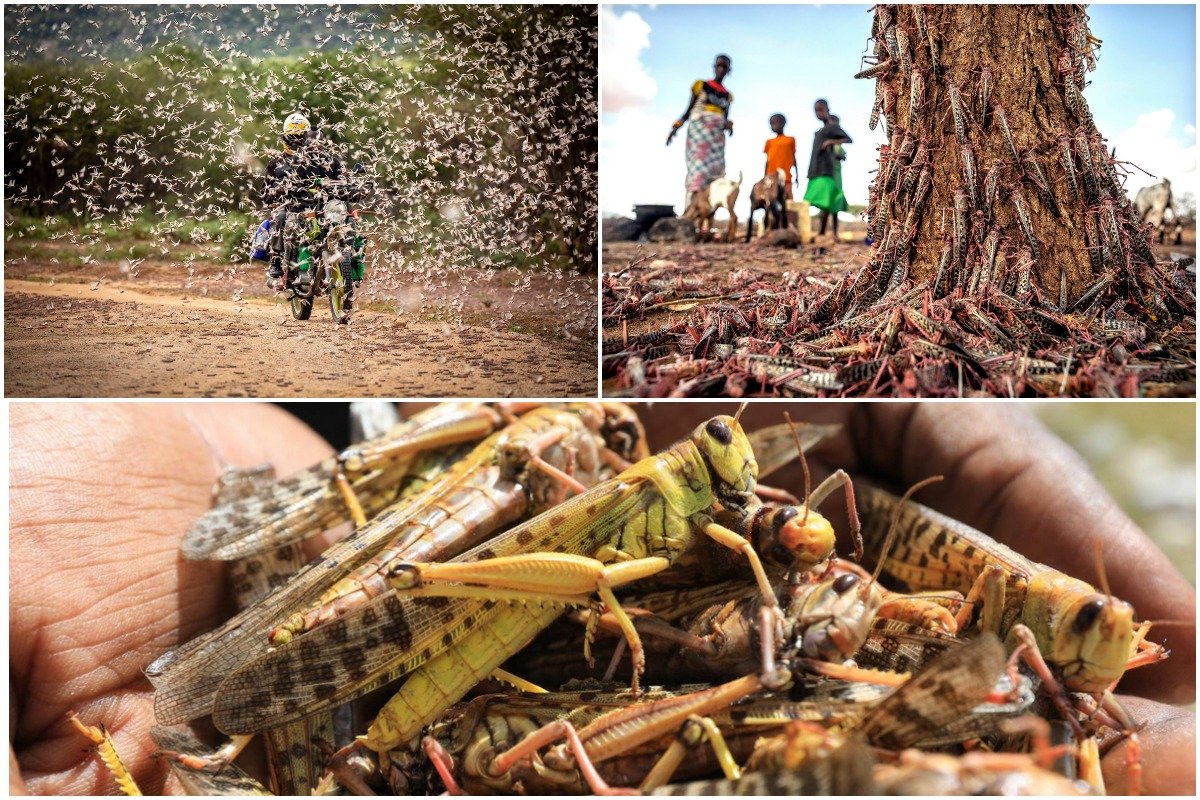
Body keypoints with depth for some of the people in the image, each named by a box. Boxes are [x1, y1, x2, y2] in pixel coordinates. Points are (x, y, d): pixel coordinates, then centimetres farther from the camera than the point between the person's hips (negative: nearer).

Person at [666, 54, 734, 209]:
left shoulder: (728, 96, 18)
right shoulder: (701, 86, 8)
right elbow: (688, 111, 7)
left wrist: (728, 125, -3)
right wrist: (676, 127, -7)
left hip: (717, 137, 5)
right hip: (699, 131, -5)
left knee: (714, 173, -6)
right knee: (697, 172, -19)